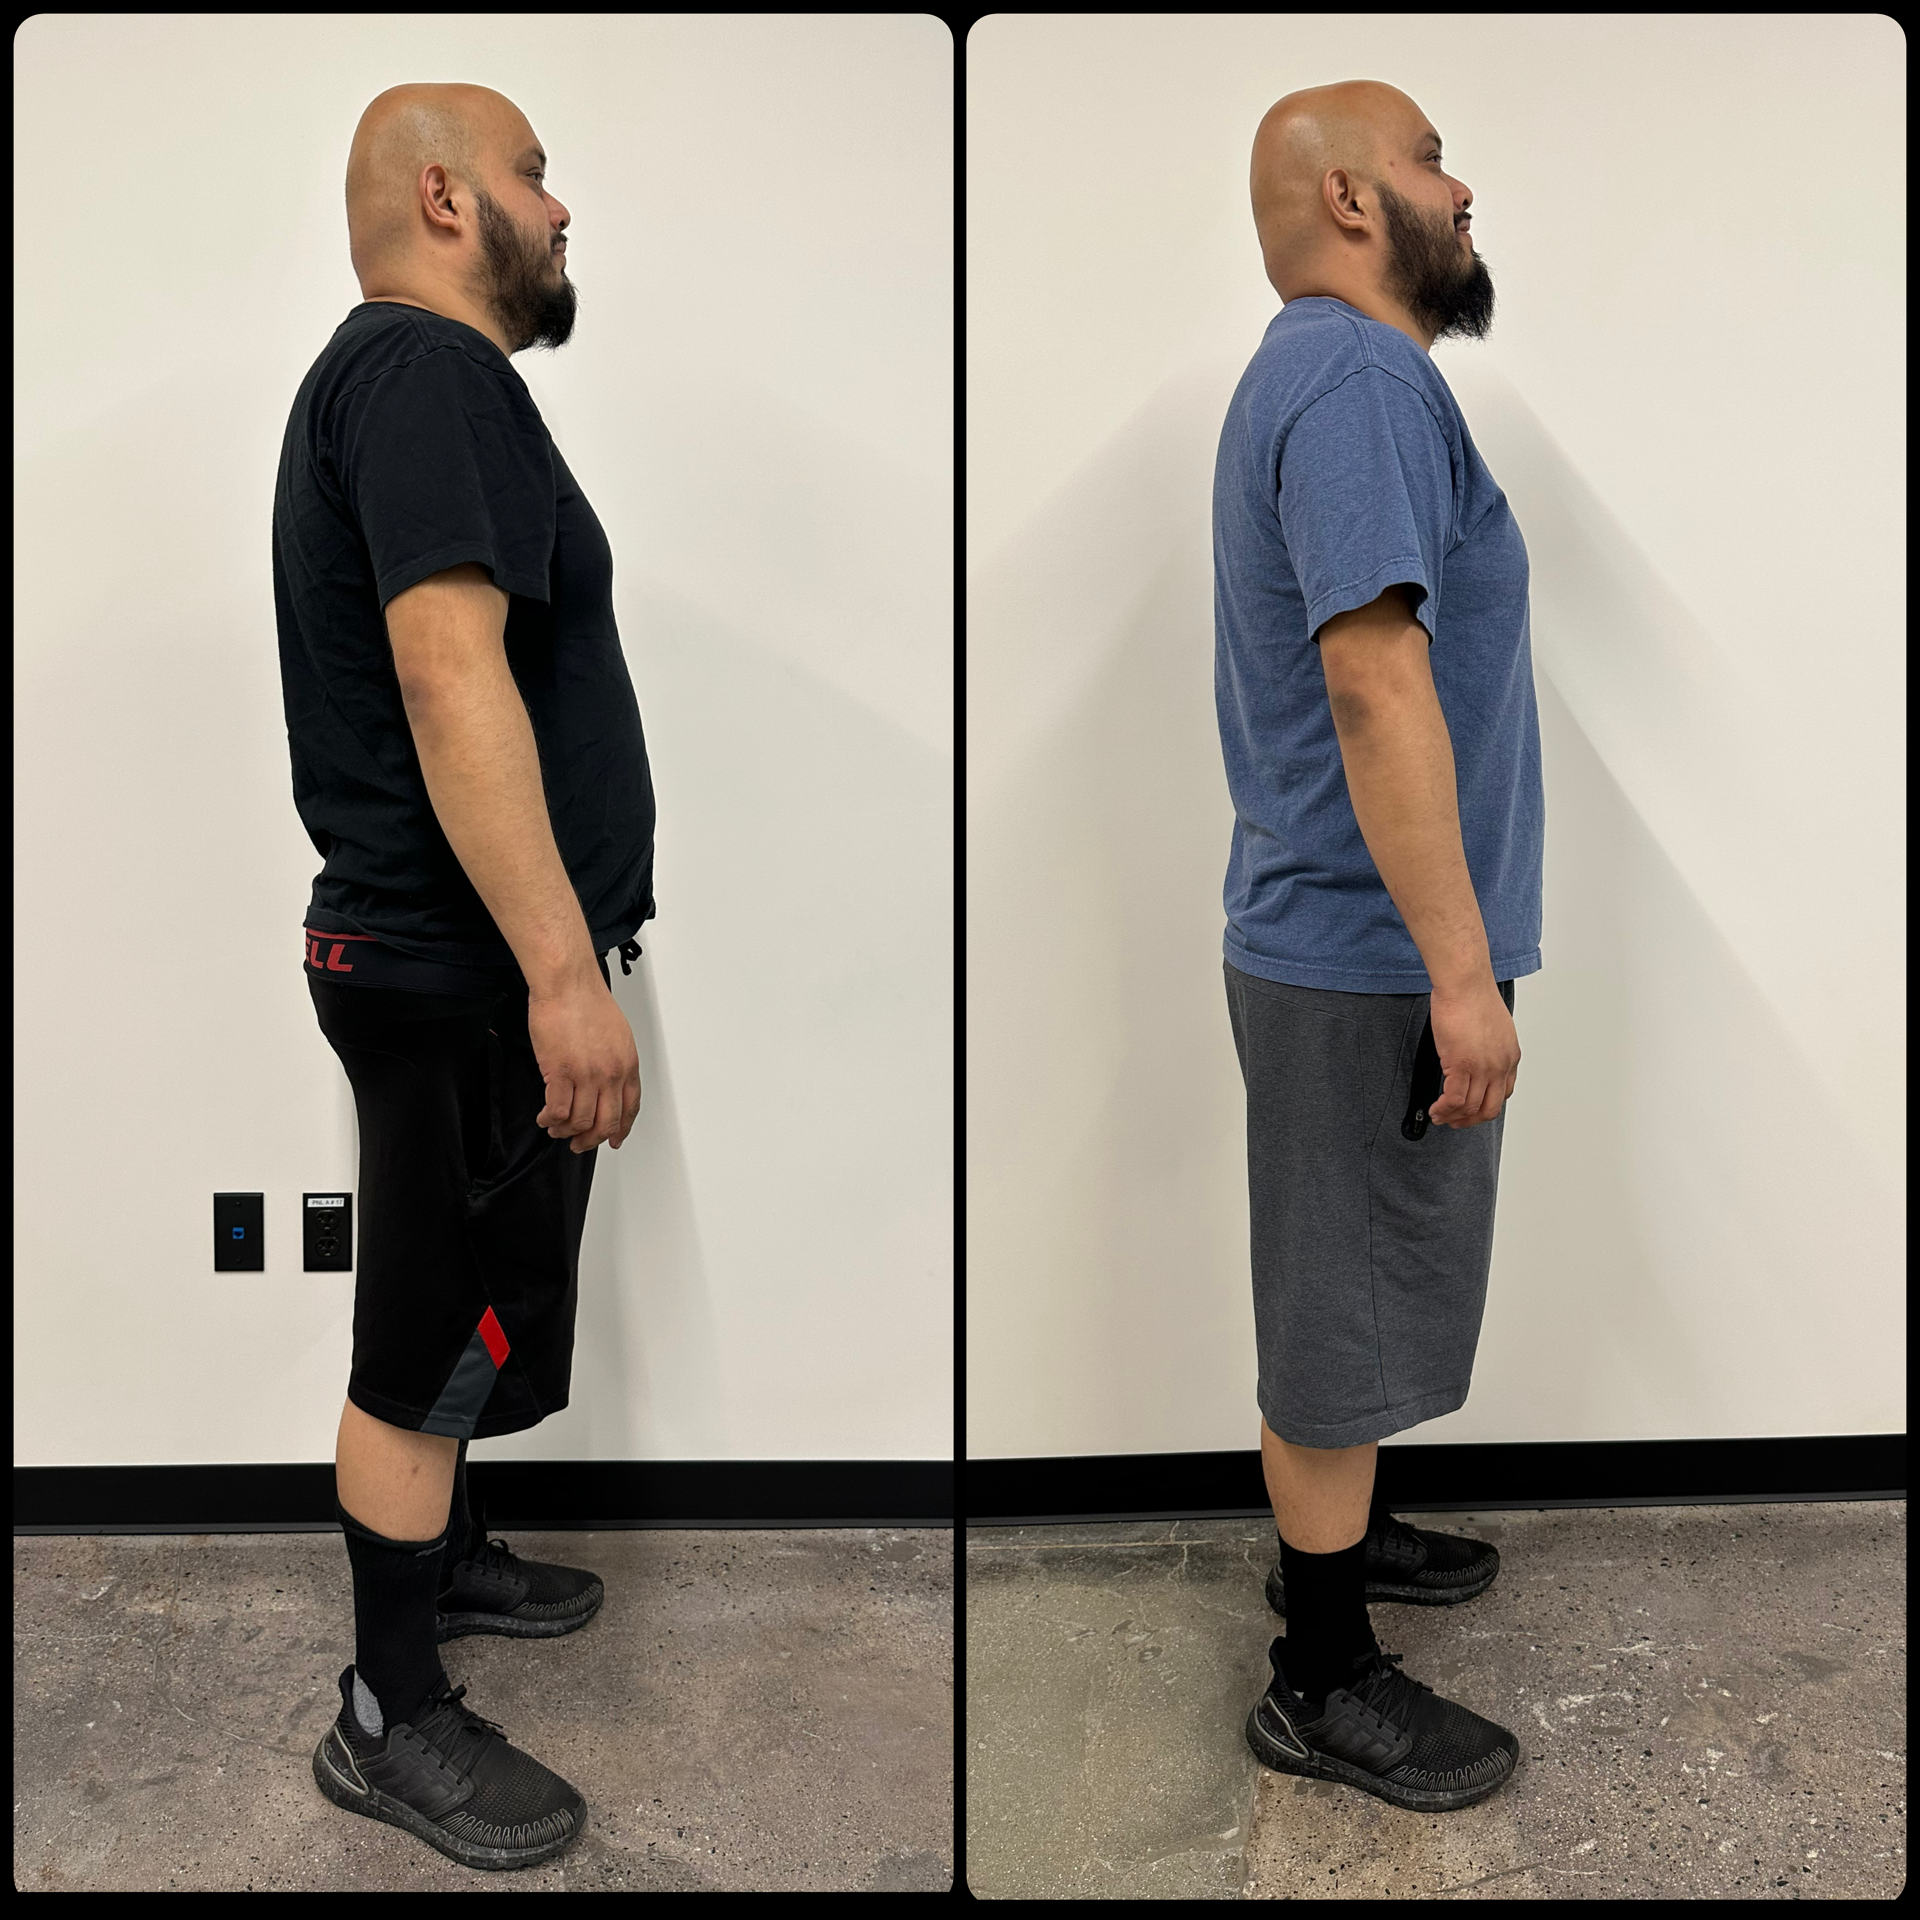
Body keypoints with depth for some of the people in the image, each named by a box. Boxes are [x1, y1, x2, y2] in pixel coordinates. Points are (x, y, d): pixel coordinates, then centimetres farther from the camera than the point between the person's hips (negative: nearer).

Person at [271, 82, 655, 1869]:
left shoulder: (404, 372, 18)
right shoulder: (424, 367, -15)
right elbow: (450, 674, -28)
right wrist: (563, 973, -31)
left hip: (449, 960, 10)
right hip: (465, 971, -10)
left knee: (454, 1316, 23)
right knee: (436, 1340, 2)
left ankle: (444, 1557, 42)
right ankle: (390, 1717, 18)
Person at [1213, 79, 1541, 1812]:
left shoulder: (1319, 374, 18)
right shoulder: (1365, 379, -17)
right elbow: (1375, 677, -26)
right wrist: (1462, 970, -25)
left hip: (1338, 942, 10)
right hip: (1371, 962, -10)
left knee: (1346, 1283, 22)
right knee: (1349, 1308, 1)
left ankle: (1336, 1530, 41)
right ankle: (1324, 1684, 17)